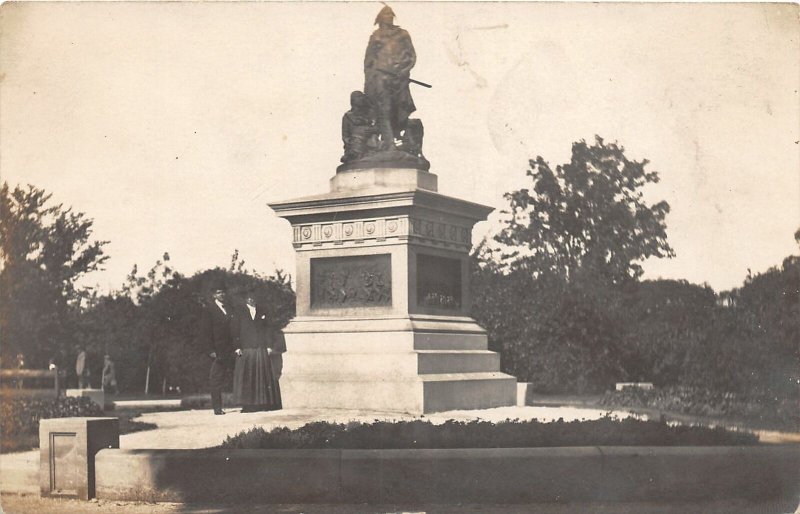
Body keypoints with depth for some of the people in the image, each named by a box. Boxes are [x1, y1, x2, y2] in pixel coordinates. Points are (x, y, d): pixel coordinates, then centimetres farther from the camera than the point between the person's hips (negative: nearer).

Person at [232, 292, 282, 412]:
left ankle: (266, 403, 5)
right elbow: (236, 332, 2)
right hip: (246, 350, -2)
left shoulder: (262, 313, 13)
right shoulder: (240, 315, 7)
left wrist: (269, 346, 0)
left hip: (262, 350, 2)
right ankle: (248, 404, -4)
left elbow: (268, 330, 10)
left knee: (264, 376, 1)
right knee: (247, 378, -5)